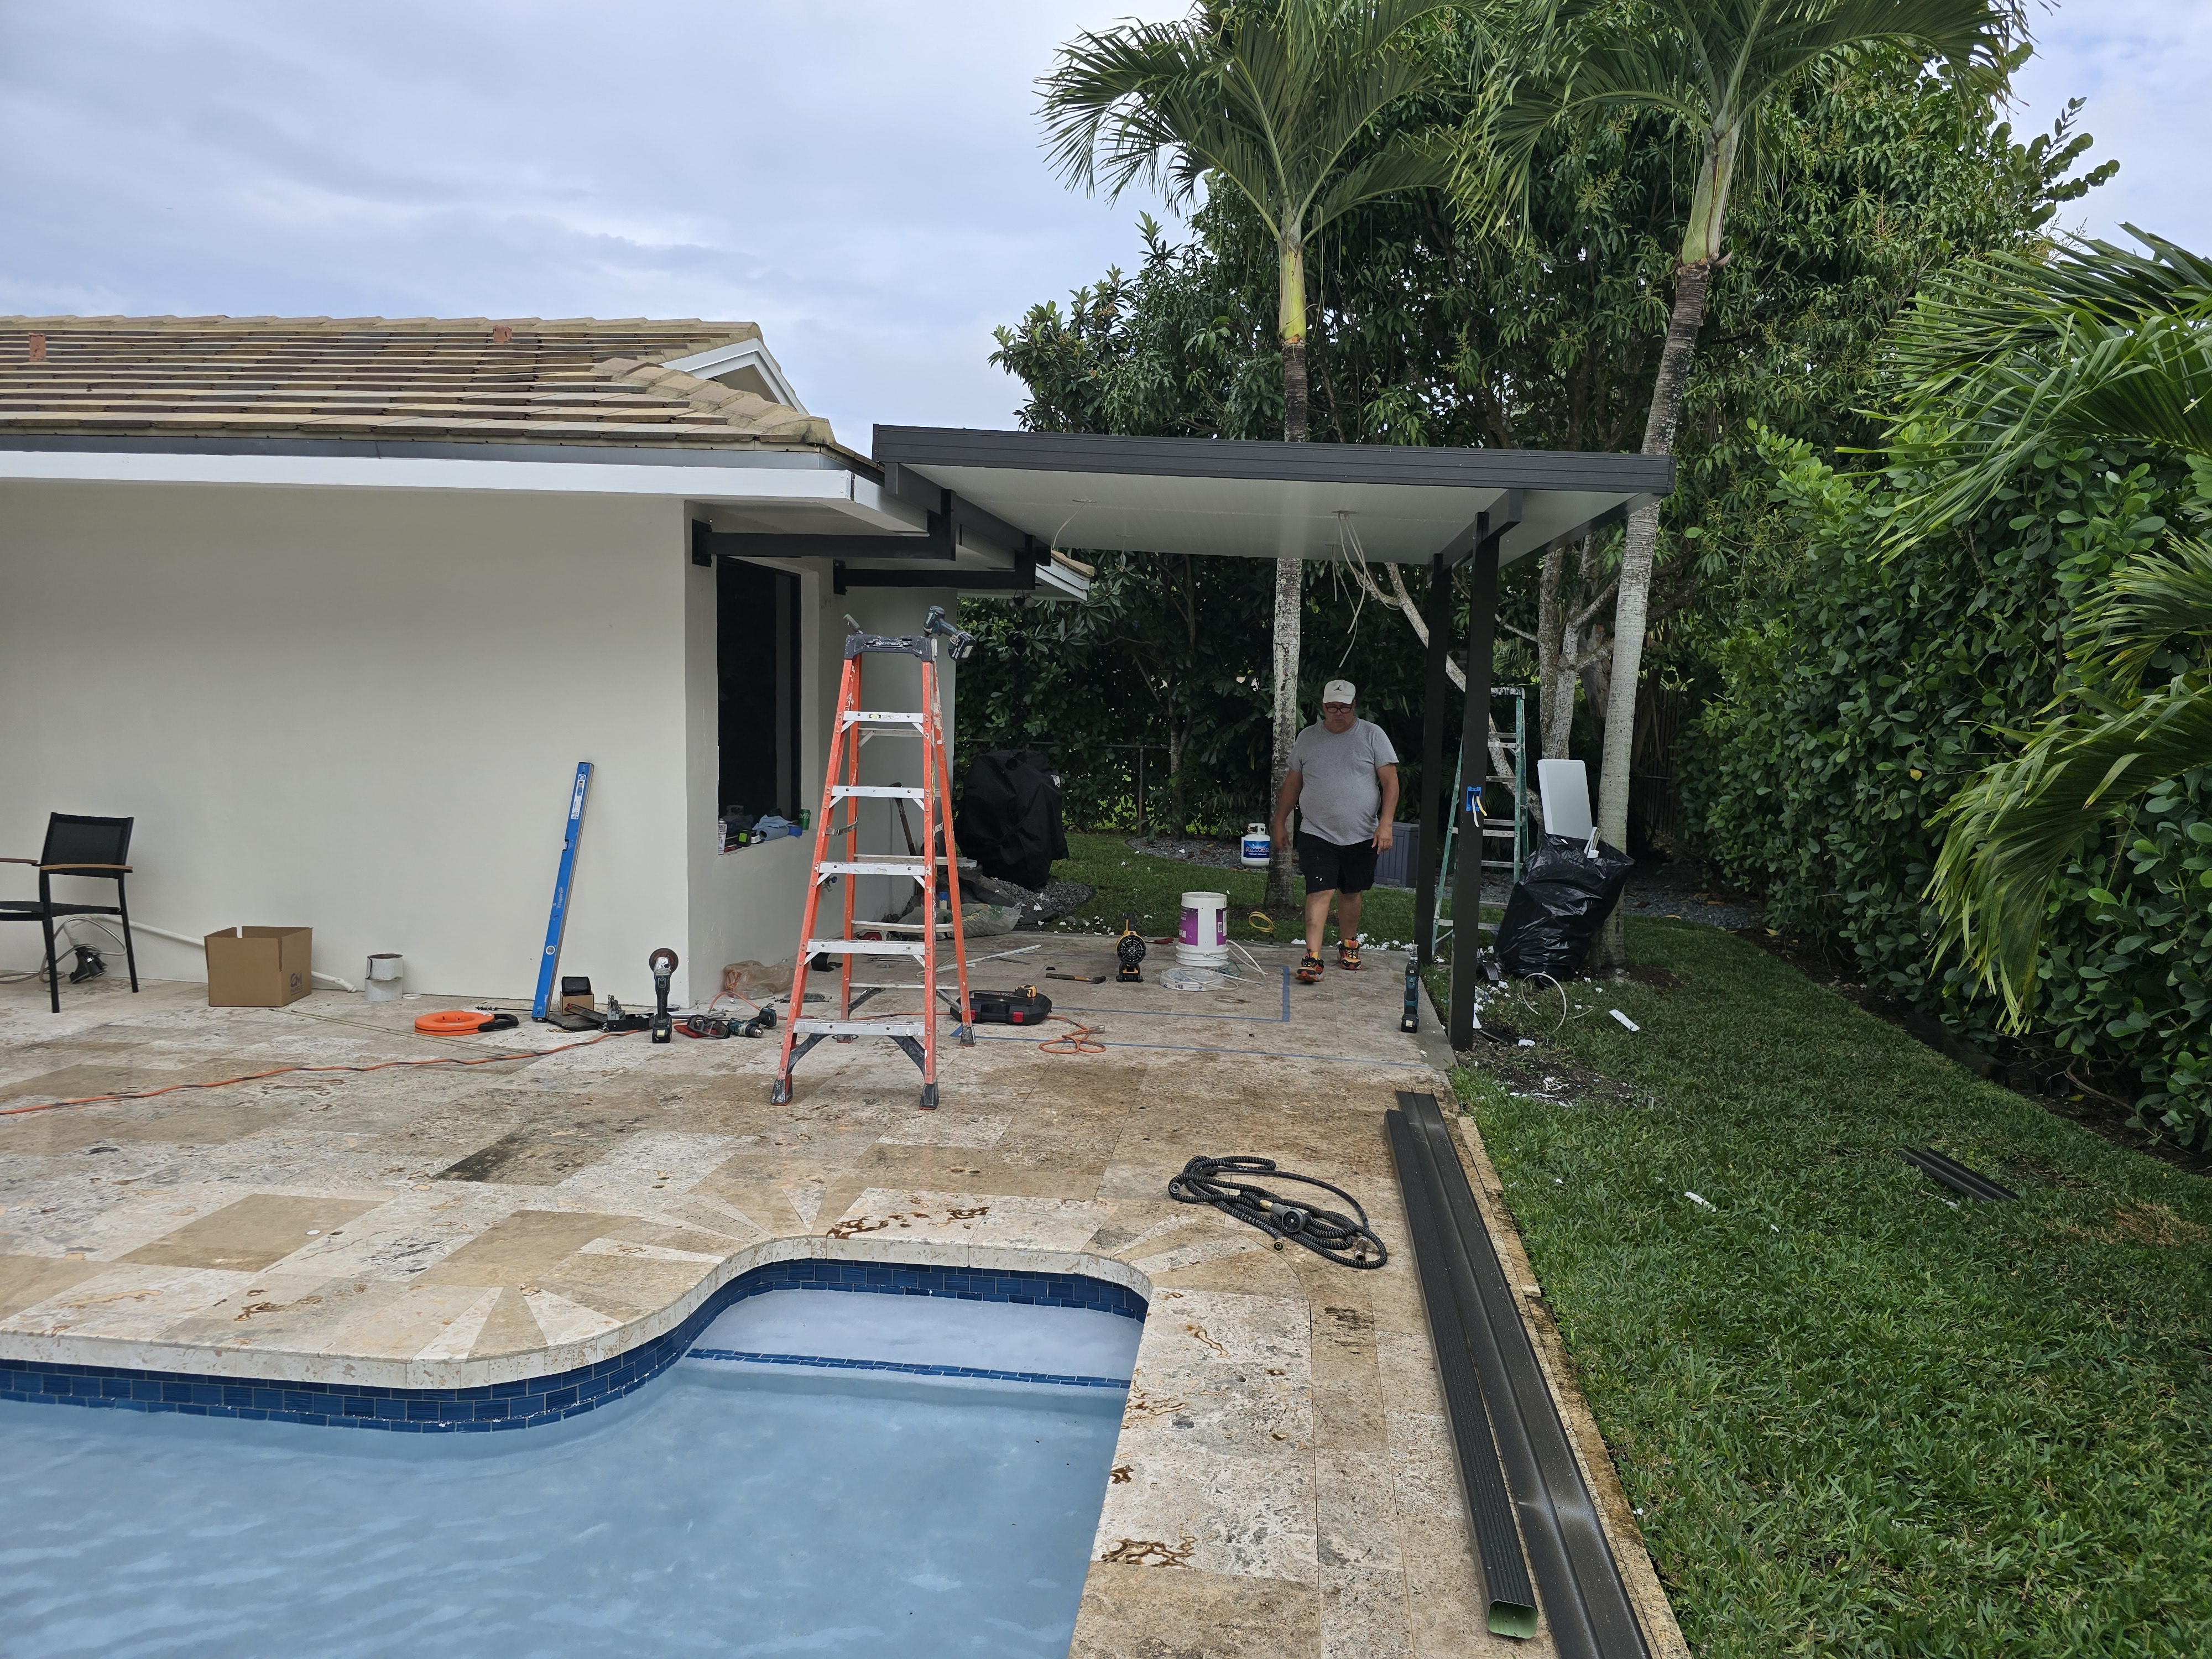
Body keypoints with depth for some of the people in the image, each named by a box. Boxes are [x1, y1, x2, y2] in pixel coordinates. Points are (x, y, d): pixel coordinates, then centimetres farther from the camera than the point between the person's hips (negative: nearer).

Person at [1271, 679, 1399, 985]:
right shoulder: (1307, 738, 6)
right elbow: (1293, 783, 14)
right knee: (1320, 892, -11)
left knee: (1351, 892, 13)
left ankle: (1348, 944, 34)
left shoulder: (1372, 735, 0)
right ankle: (1312, 957, -13)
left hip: (1361, 835, 0)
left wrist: (1385, 823, -11)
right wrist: (1280, 821, 14)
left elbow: (1390, 782, -2)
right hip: (1316, 833, 0)